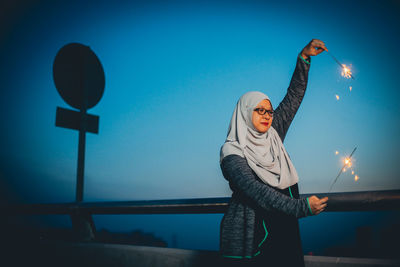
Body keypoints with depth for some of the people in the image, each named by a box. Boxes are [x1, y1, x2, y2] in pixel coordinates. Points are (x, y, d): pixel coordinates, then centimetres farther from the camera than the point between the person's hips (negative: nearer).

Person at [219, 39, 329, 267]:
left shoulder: (273, 135, 9)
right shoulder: (232, 152, -10)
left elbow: (293, 97, 11)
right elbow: (254, 190, -23)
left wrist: (304, 57, 5)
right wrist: (301, 206, -30)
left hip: (283, 230, 6)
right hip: (250, 237, -6)